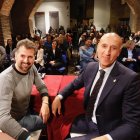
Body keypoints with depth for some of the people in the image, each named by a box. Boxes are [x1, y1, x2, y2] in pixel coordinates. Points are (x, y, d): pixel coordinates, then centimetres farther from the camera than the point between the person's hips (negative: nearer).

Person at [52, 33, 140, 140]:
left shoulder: (130, 78, -24)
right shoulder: (91, 67, -6)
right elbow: (75, 84, 12)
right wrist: (59, 97, -4)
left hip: (107, 131, -5)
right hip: (88, 122, 5)